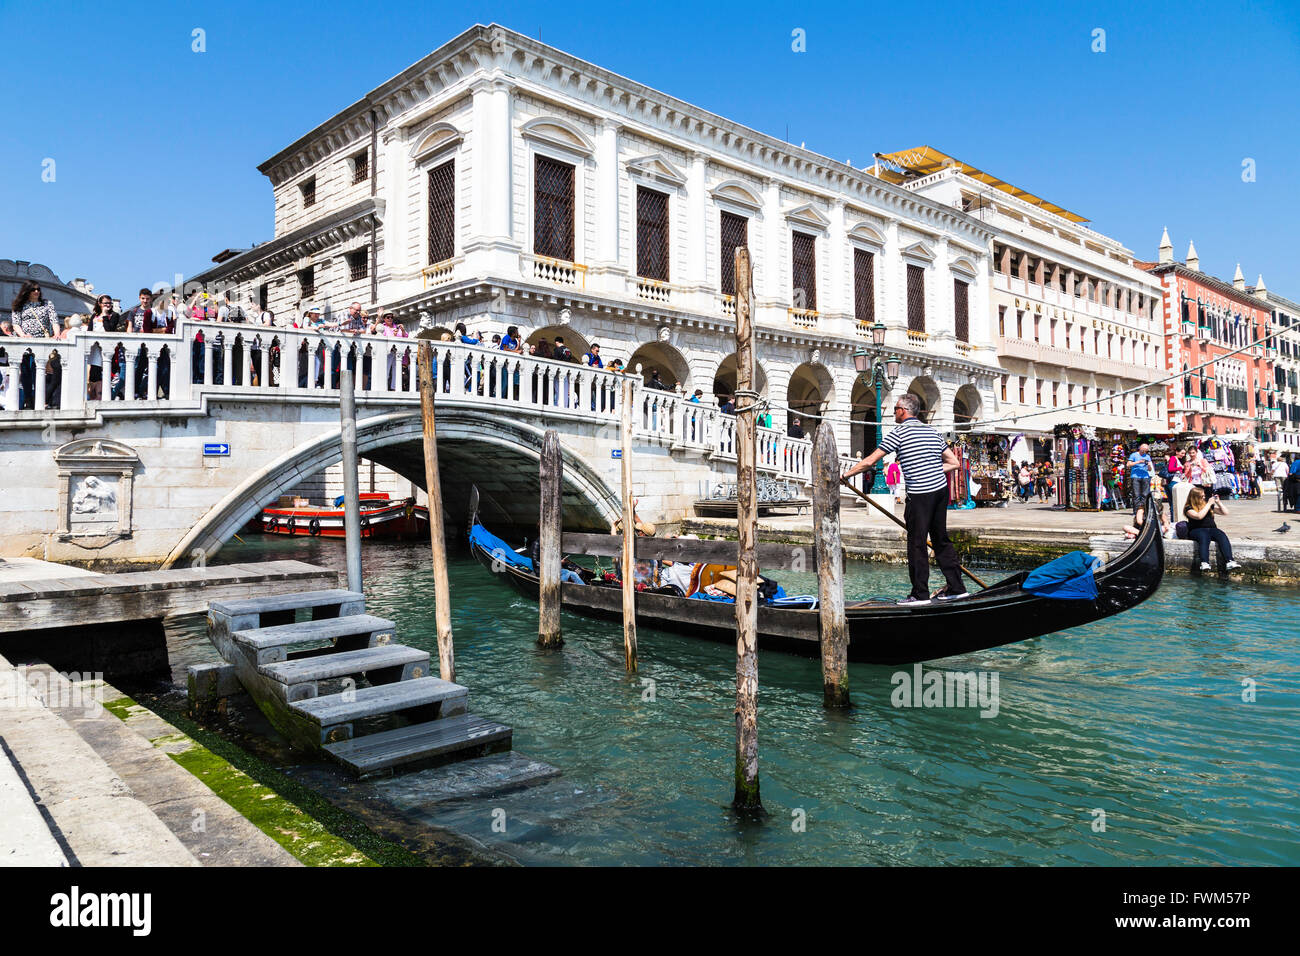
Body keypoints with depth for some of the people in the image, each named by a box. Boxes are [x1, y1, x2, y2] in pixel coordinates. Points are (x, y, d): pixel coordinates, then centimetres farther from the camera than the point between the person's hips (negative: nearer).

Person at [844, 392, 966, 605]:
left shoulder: (899, 432, -6)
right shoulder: (933, 432, 15)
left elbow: (870, 461, -9)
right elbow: (955, 463, 16)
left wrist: (845, 475, 1)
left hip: (920, 495, -7)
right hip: (941, 490, 7)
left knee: (916, 543, 0)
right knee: (941, 539, 15)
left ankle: (920, 594, 3)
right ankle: (956, 588, 18)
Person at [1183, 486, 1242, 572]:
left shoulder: (1207, 503, 19)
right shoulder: (1189, 508, 3)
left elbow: (1225, 512, 22)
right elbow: (1199, 516, -16)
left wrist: (1218, 502, 8)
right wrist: (1209, 504, -6)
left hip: (1212, 529, 5)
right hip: (1197, 530, -5)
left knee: (1222, 536, -28)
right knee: (1204, 537, -38)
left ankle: (1230, 562, -44)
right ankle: (1204, 563, -56)